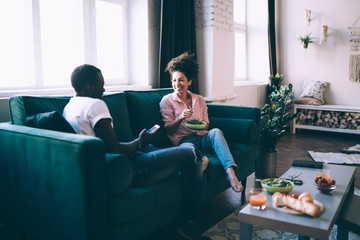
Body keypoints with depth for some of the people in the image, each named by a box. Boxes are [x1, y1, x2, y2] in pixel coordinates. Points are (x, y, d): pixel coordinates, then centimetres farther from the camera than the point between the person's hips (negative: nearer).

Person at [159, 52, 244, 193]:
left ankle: (230, 172, -48)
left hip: (202, 137, 1)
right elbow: (168, 130, 2)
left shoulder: (199, 100, 19)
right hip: (184, 140, -1)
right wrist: (181, 118, -18)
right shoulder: (167, 101, 8)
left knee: (216, 132, -34)